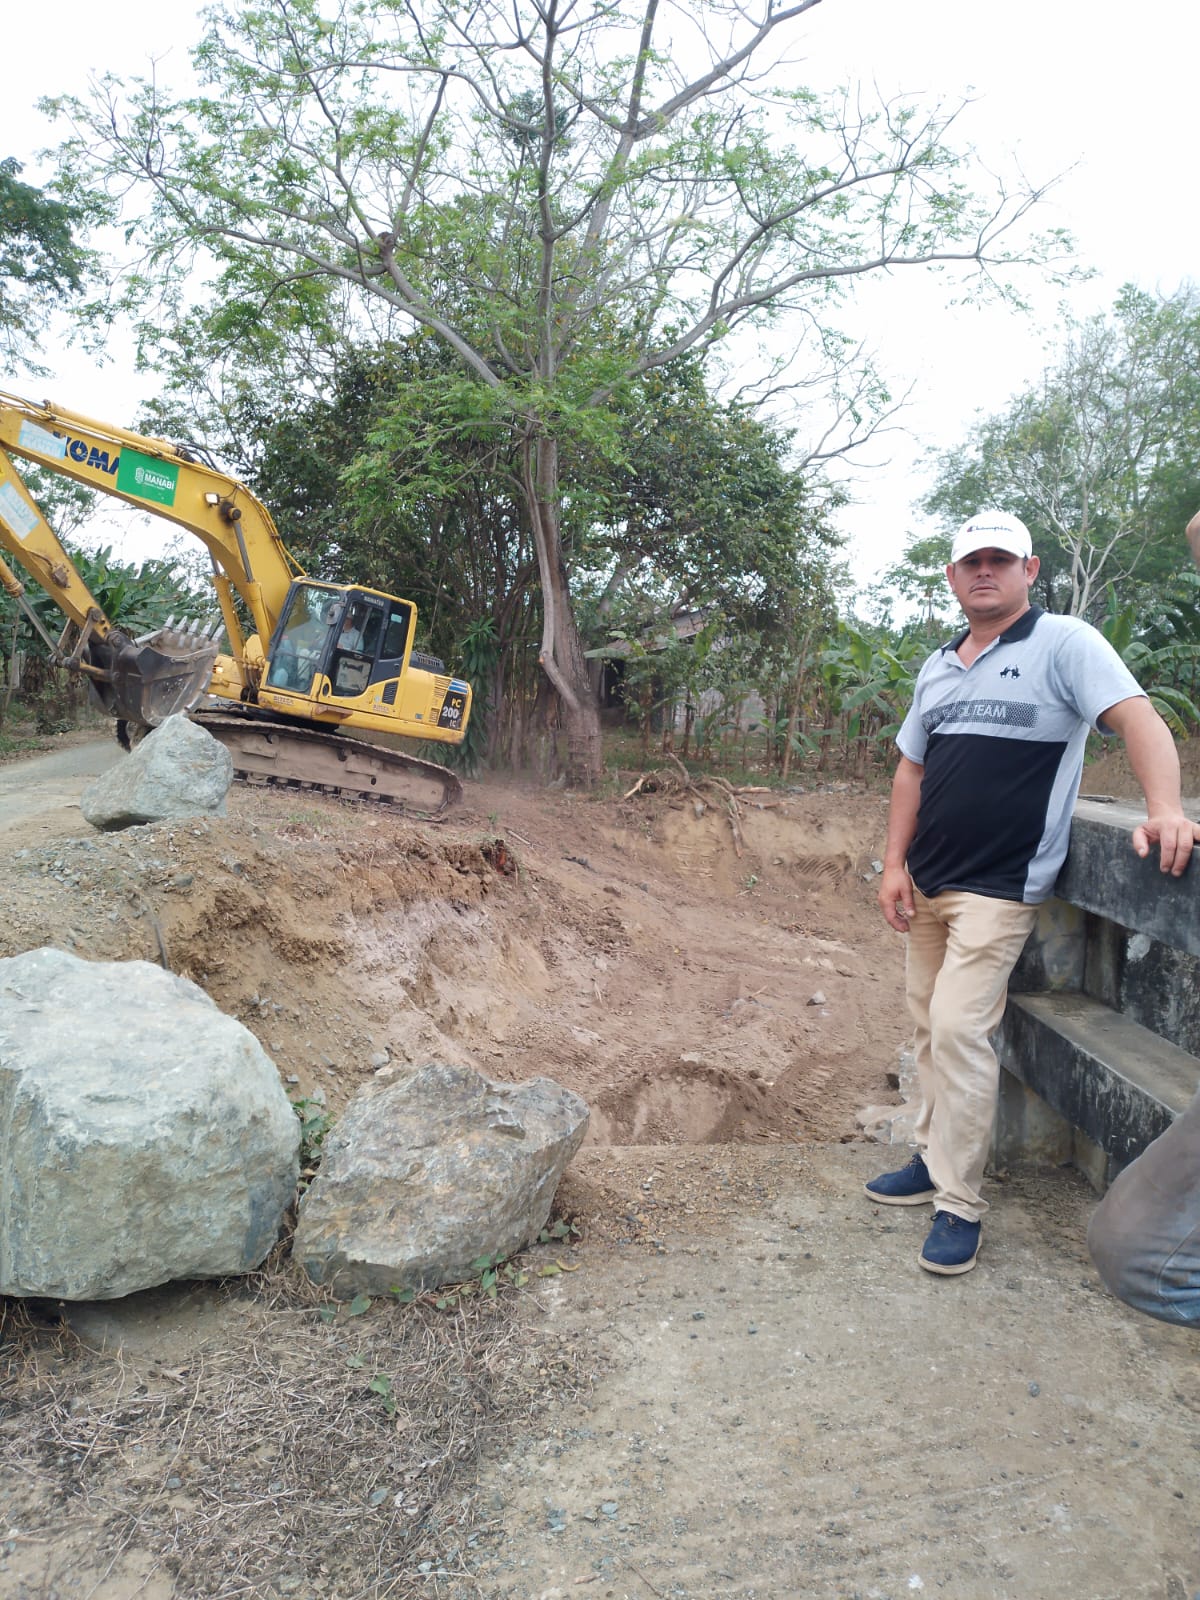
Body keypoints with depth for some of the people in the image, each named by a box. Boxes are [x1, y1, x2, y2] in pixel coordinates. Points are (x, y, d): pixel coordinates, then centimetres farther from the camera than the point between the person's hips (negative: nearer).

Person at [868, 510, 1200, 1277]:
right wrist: (895, 861, 7)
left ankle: (960, 1205, 2)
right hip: (926, 883, 7)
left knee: (959, 1030, -11)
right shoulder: (938, 666, 14)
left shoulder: (1065, 645, -6)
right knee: (931, 1027, 14)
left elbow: (1138, 717, -19)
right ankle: (937, 1158, 29)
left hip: (998, 888, -7)